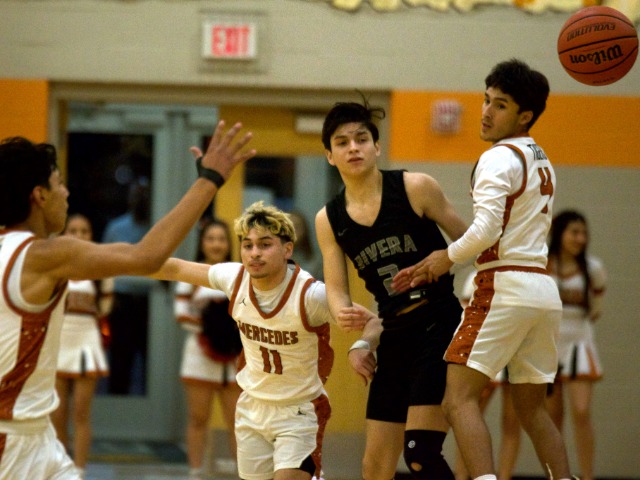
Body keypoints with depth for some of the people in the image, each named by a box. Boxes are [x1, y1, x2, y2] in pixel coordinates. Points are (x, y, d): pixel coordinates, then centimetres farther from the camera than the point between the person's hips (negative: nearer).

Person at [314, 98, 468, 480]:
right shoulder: (329, 220, 6)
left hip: (442, 324, -5)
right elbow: (336, 290, 4)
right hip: (396, 338, 6)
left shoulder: (415, 188, -6)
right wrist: (345, 316, -18)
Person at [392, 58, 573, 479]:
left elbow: (486, 229, -20)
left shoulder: (499, 158, -8)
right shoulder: (541, 162, 20)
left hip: (506, 286, -9)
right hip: (544, 288, 9)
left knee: (460, 398, -11)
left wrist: (448, 257, -1)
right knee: (532, 406, 17)